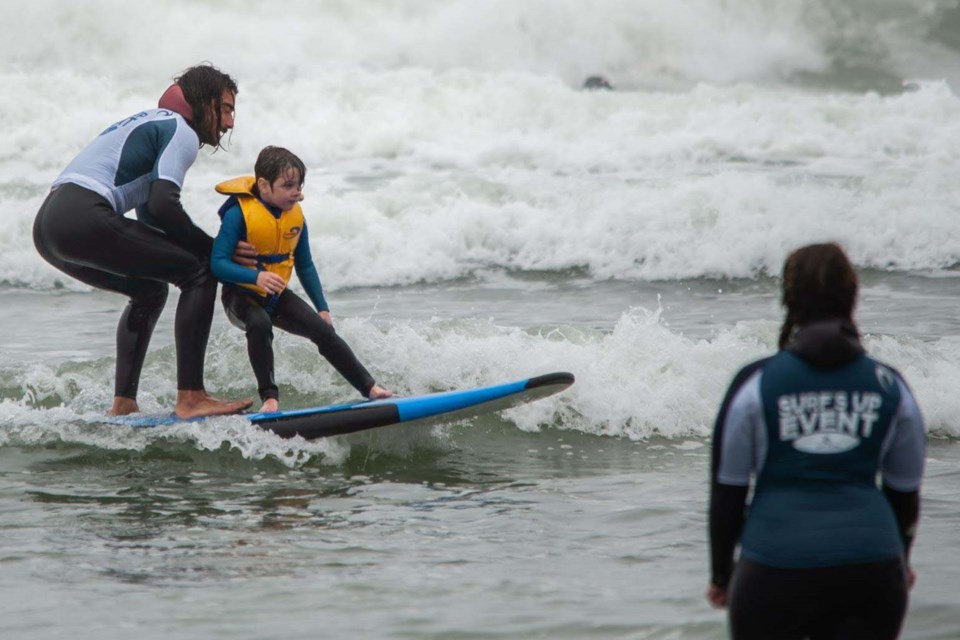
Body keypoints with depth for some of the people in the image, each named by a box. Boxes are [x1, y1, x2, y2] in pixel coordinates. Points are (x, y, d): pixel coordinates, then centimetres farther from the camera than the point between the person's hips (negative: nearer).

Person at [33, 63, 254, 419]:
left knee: (150, 290, 28)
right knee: (200, 272, -4)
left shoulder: (152, 122, 31)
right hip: (84, 219, -10)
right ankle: (191, 398, -9)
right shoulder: (182, 133, 1)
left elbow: (148, 215, 28)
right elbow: (163, 206, -13)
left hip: (47, 223, 10)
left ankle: (123, 404, 21)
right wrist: (215, 249, 1)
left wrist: (220, 249, 16)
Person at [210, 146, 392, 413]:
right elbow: (218, 263, -27)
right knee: (260, 324, -36)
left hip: (277, 296, 5)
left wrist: (322, 307, 8)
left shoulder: (296, 216, -2)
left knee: (324, 332, -7)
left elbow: (305, 266, 11)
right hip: (241, 294, -5)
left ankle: (369, 387, 3)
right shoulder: (239, 213, -21)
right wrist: (256, 277, -41)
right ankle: (269, 397, -28)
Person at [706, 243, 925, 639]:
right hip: (872, 569, 2)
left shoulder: (756, 384, -2)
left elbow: (727, 491, 2)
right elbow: (905, 493, 13)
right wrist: (900, 560, 31)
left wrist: (721, 576, 13)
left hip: (775, 572, -2)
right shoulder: (889, 387, 4)